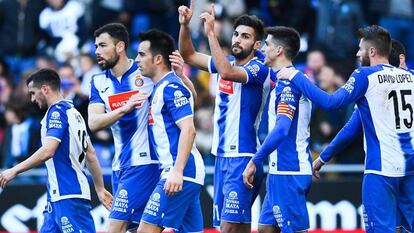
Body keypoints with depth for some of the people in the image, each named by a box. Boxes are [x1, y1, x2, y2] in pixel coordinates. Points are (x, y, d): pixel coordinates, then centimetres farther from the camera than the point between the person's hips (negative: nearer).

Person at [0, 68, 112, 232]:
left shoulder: (57, 111, -9)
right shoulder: (73, 112, 19)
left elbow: (47, 151, -21)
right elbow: (90, 155, 21)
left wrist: (15, 170, -14)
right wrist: (100, 189, 25)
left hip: (67, 196, -10)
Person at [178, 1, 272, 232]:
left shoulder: (259, 69, -11)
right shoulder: (228, 62, 12)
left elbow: (226, 72, -29)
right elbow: (189, 56, 19)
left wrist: (211, 32, -28)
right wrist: (185, 25, 2)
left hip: (243, 157, -8)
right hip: (222, 155, 8)